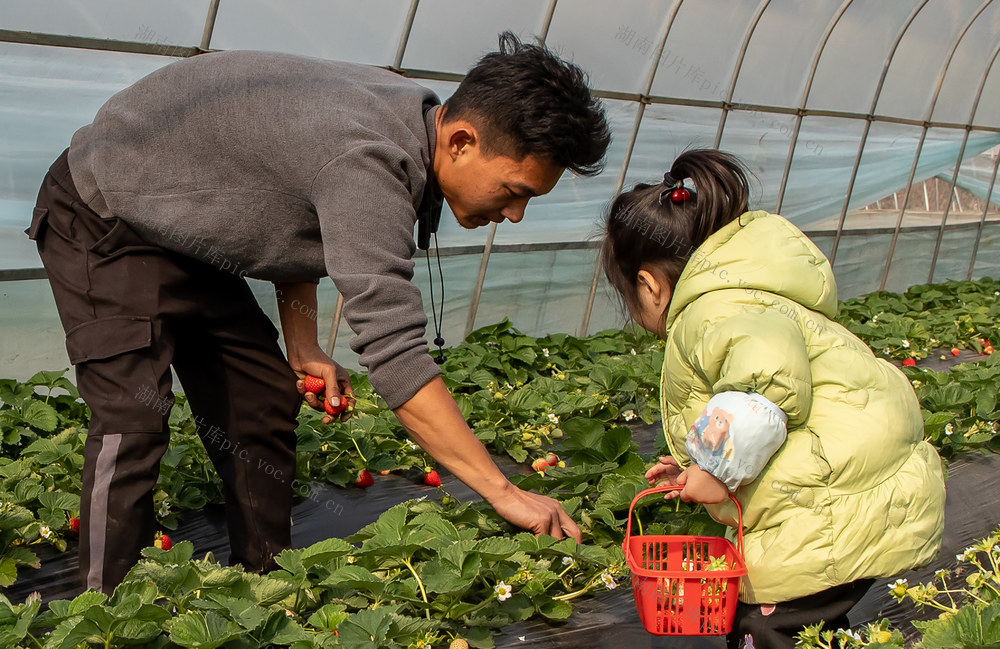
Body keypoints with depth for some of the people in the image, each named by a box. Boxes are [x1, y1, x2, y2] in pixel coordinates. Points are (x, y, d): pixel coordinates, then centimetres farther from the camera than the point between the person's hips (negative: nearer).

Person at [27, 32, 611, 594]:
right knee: (134, 419, -21)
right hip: (103, 216, -9)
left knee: (264, 400, 6)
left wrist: (303, 347, -2)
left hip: (182, 238, 9)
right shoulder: (365, 160, -38)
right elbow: (395, 353, -41)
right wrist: (505, 492, -38)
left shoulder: (404, 116, -7)